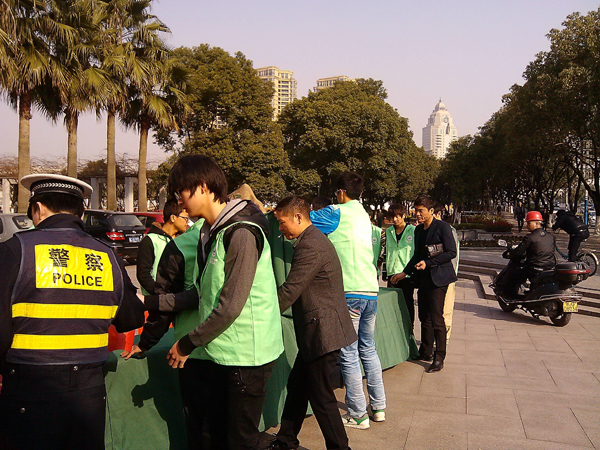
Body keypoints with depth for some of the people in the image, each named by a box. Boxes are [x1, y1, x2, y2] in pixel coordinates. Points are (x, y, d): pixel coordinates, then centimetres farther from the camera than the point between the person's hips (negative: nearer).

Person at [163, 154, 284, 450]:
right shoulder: (210, 231, 12)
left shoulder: (241, 233, -19)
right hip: (217, 353, 8)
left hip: (245, 356, -8)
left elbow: (230, 306, -22)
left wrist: (187, 344, -13)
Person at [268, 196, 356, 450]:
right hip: (316, 333, 11)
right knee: (296, 388, 19)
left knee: (321, 397, 2)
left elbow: (289, 291, -21)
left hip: (322, 333, -11)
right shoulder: (315, 240, 14)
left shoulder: (309, 246, -20)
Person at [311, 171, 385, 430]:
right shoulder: (364, 216, 17)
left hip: (349, 292, -8)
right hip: (371, 290, 8)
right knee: (368, 349, 17)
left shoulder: (338, 213, -4)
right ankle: (378, 407, 24)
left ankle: (358, 415, 6)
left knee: (348, 355, 0)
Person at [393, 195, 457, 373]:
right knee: (424, 317, 11)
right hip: (424, 278, 7)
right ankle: (426, 352, 23)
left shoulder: (442, 227, -8)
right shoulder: (418, 230, 14)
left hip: (438, 278, -7)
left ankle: (439, 358, 0)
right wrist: (405, 272, 20)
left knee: (436, 318, -7)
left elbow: (451, 252, -12)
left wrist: (428, 263, -16)